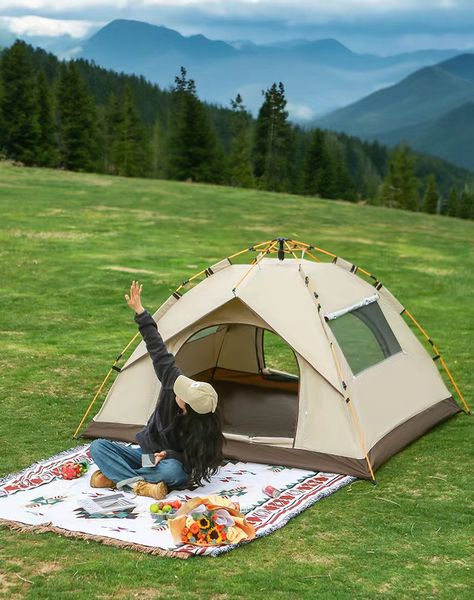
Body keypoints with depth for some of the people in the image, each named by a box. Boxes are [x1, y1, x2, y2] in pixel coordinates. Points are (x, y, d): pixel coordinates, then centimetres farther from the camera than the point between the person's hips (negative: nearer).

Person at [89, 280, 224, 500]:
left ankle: (116, 477, -26)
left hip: (169, 462, -5)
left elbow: (193, 460, -15)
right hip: (147, 455, 5)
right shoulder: (173, 381, -20)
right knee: (98, 447, -14)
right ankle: (140, 484, -30)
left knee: (173, 470, -42)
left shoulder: (202, 429, -28)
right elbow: (158, 351, -16)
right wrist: (139, 311, -16)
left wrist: (169, 455, -30)